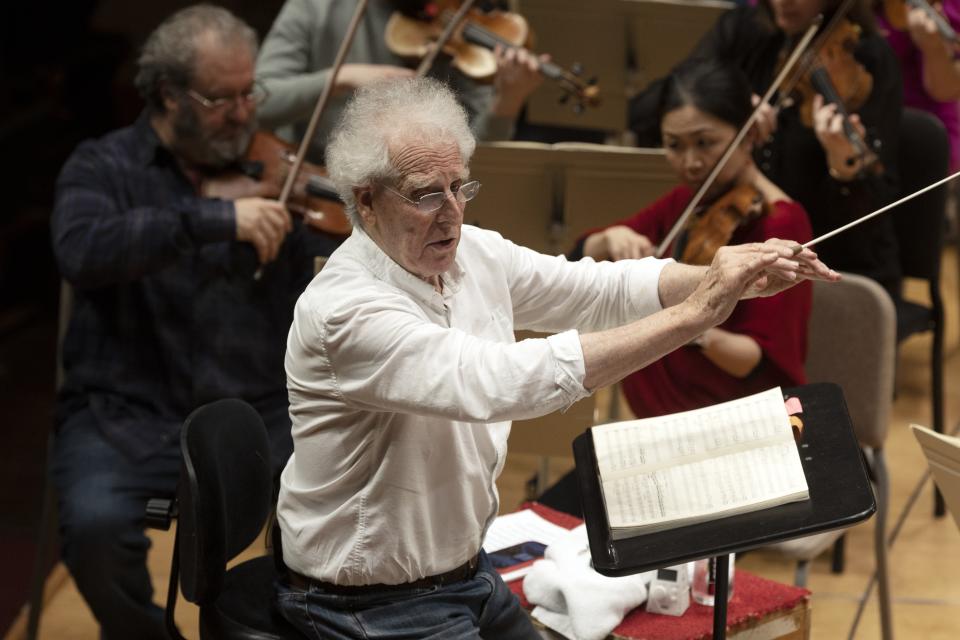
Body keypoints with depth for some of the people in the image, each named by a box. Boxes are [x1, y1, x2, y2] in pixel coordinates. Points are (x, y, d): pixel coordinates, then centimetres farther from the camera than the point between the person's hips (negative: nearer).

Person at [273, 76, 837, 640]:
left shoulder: (473, 253, -2)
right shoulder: (345, 311, -28)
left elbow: (605, 291, 1)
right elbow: (501, 382, -38)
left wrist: (739, 280, -18)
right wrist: (692, 316, -37)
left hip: (466, 567, 8)